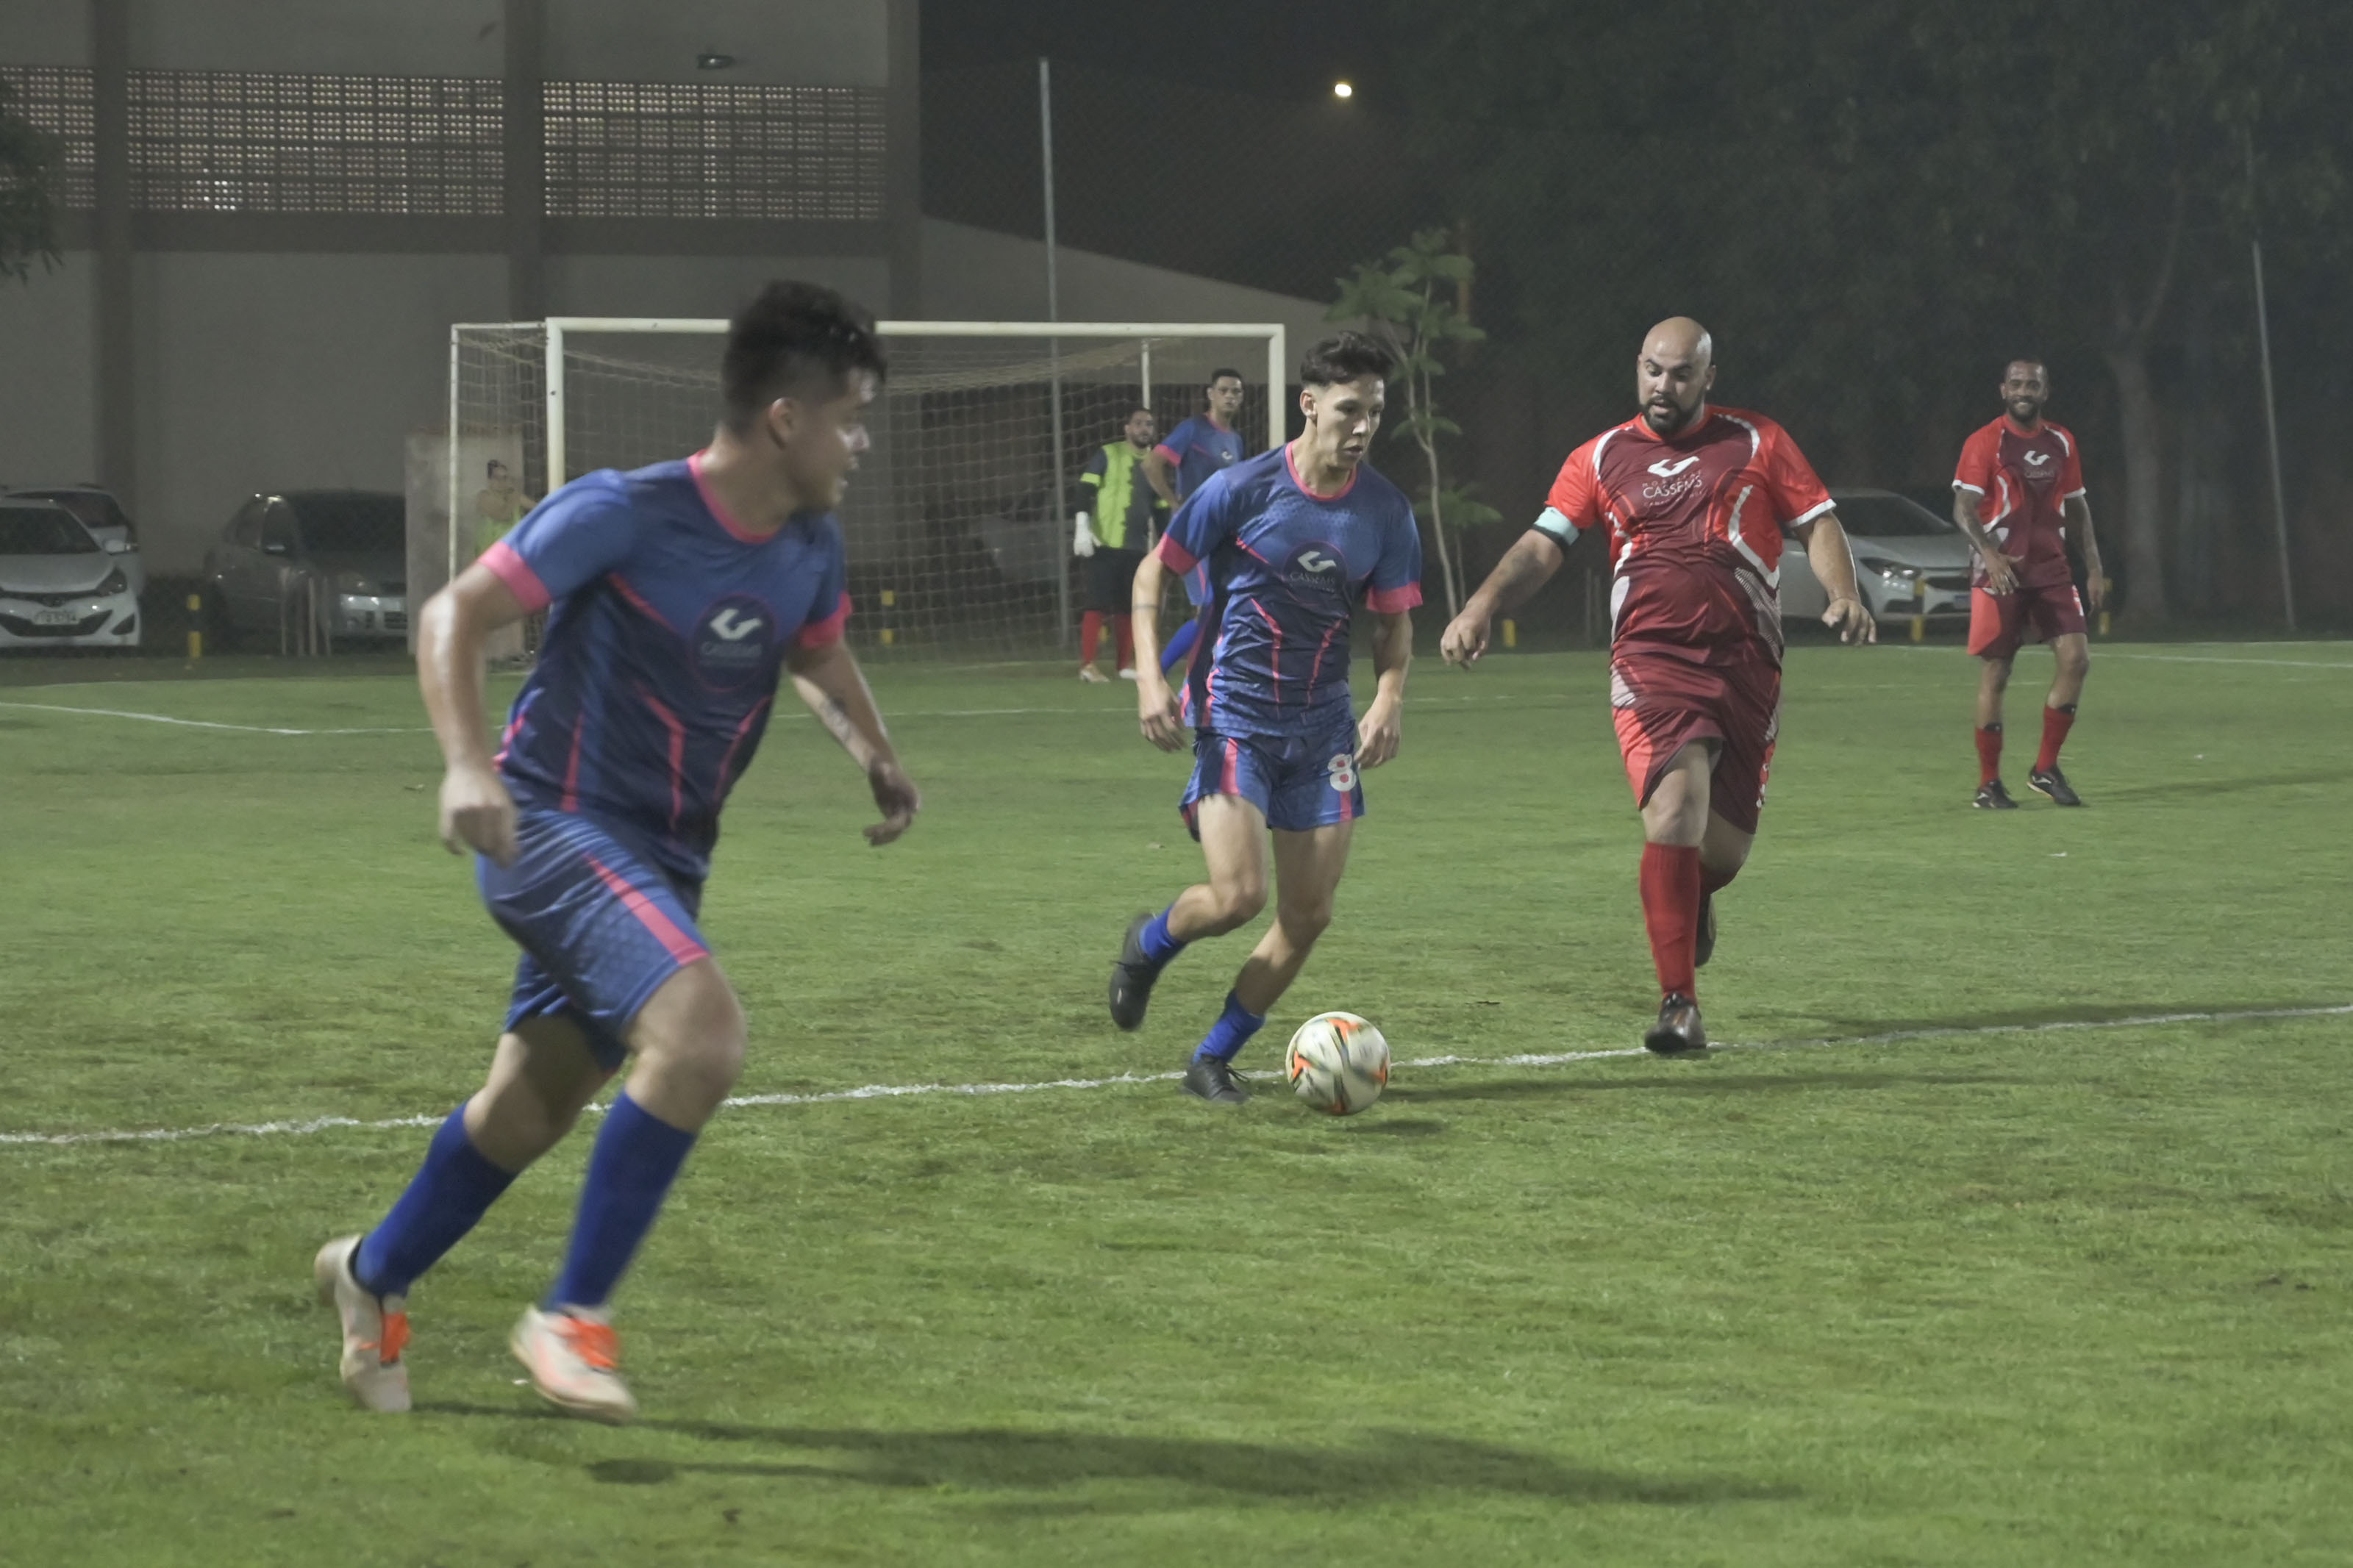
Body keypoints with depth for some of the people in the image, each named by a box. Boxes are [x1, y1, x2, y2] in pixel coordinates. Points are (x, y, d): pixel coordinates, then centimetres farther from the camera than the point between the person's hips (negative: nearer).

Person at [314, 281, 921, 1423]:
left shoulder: (810, 548, 3)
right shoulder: (623, 515, -18)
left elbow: (819, 655, 25)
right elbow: (453, 615, -16)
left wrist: (875, 753, 5)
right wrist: (466, 763, -31)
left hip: (664, 858, 8)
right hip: (556, 826, -8)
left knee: (531, 1107, 16)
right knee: (702, 1029, -28)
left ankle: (373, 1277, 42)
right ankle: (572, 1316, -15)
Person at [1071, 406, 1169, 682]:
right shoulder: (1108, 456, -1)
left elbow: (1160, 509, 21)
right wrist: (1083, 527, -17)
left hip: (1137, 548, 5)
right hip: (1105, 544, -5)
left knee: (1127, 608, 7)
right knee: (1098, 605, -9)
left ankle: (1126, 664, 14)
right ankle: (1087, 664, -9)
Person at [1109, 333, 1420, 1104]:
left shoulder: (1385, 511, 1)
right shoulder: (1242, 489, -11)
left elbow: (1394, 624, 10)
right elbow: (1153, 573, -2)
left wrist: (1389, 699, -10)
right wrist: (1150, 678, -13)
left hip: (1323, 724, 5)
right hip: (1234, 715, -5)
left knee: (1309, 914, -1)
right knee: (1237, 896, -18)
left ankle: (1213, 1060, 15)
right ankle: (1148, 943, 17)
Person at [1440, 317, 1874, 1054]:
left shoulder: (1757, 443, 10)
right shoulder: (1602, 457, 10)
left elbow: (1817, 524, 9)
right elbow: (1544, 544, 4)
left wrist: (1844, 597, -10)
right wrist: (1483, 606, -12)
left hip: (1744, 662, 1)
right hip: (1650, 659, -1)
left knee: (1725, 846, 4)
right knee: (1674, 809, -22)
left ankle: (1694, 903, 44)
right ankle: (1679, 1006, -19)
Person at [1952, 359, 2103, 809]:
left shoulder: (2061, 443, 12)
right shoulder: (1984, 443, -5)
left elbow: (2076, 508, 19)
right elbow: (1963, 508, -12)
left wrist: (2094, 568, 12)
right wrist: (1990, 554, -28)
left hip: (2050, 569, 5)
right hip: (2001, 571, -5)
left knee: (2075, 658, -8)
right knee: (1995, 675, -2)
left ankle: (2046, 769, 4)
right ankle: (1988, 785, 7)